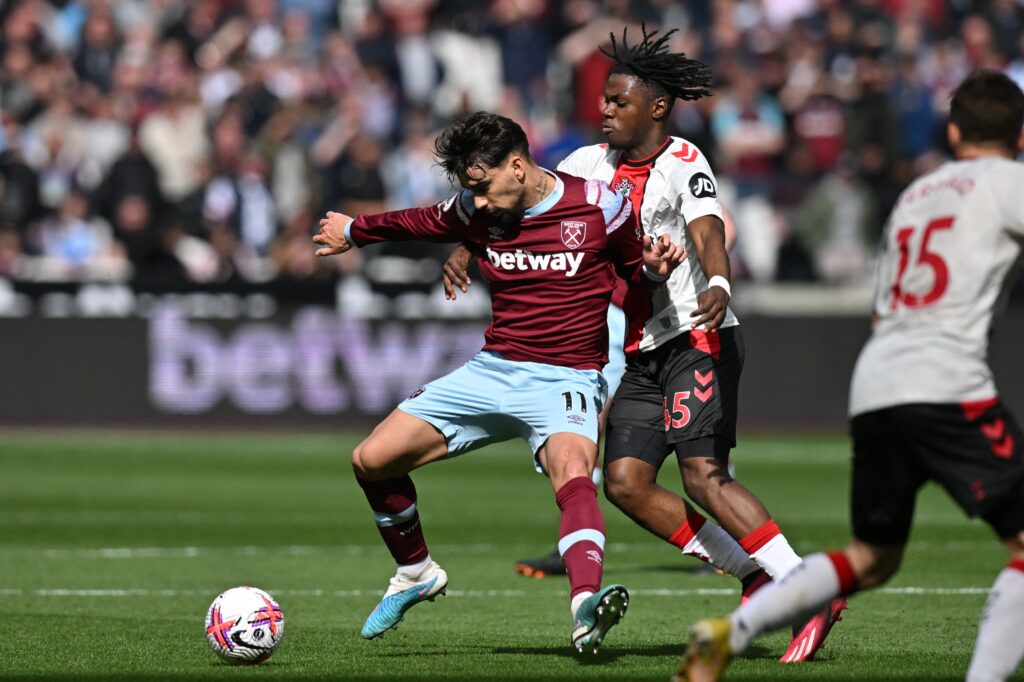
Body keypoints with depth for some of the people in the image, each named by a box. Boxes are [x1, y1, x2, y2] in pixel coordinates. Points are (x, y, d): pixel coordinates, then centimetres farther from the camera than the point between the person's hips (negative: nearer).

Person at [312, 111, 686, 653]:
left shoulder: (597, 206, -10)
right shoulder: (474, 211, 1)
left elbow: (635, 271, 5)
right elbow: (422, 222, 23)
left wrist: (654, 268, -18)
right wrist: (355, 232, 38)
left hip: (565, 380, -6)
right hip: (492, 370, 6)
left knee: (572, 474, -37)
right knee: (371, 461, 1)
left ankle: (586, 609, -58)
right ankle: (416, 575, 26)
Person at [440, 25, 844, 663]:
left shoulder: (685, 166, -10)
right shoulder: (592, 164, 10)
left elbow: (708, 233, -27)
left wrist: (718, 284, -47)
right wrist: (468, 247, -2)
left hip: (697, 337, -8)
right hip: (640, 353, 8)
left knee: (703, 473, -21)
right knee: (626, 481, -4)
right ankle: (754, 573, 4)